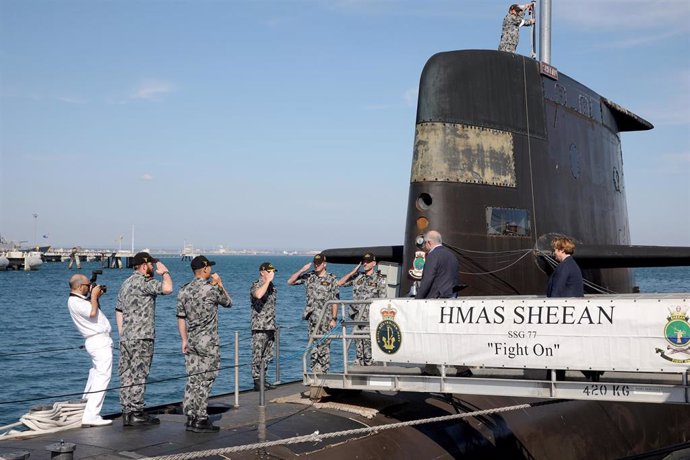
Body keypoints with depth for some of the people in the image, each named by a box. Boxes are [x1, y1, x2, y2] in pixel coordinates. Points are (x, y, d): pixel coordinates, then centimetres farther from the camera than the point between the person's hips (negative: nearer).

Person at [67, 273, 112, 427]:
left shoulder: (79, 300, 16)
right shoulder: (75, 302, -15)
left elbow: (94, 311, 29)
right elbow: (92, 312, -29)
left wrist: (96, 297, 15)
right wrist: (94, 295, -14)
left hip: (96, 341, 11)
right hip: (99, 341, -11)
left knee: (94, 376, 23)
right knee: (102, 377, -15)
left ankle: (84, 408, 34)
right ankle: (90, 416, -21)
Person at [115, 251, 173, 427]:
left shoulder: (126, 283, 17)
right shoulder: (143, 281, -12)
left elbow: (119, 311, 20)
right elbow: (167, 288, -25)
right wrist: (165, 272, -5)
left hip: (126, 338, 9)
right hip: (141, 338, -9)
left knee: (127, 376, 8)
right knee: (138, 376, -4)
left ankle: (127, 412, 11)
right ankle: (136, 413, -1)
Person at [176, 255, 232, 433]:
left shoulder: (184, 291, 6)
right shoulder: (212, 289, -12)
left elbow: (181, 318, 9)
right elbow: (228, 302, 6)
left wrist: (184, 340, 14)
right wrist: (219, 284, 13)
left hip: (192, 341, 6)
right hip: (208, 342, -6)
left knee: (193, 381, 10)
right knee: (205, 381, -3)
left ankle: (190, 418, 14)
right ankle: (201, 420, -2)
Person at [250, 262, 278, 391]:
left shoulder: (272, 286, 15)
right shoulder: (256, 285, -9)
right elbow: (258, 295, -34)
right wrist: (268, 280, -26)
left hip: (270, 327, 8)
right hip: (259, 327, -8)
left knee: (267, 356, 10)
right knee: (257, 356, -5)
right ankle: (257, 382, -2)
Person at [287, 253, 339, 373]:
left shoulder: (331, 279, -2)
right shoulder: (309, 277, 8)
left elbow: (335, 301, -4)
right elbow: (290, 281, 5)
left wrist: (334, 318, -9)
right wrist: (302, 270, -5)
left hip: (326, 318, -3)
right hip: (312, 317, 3)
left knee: (324, 345, 0)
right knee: (314, 345, 6)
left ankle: (324, 371, 8)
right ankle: (315, 372, 13)